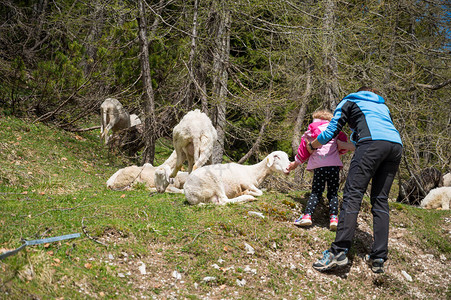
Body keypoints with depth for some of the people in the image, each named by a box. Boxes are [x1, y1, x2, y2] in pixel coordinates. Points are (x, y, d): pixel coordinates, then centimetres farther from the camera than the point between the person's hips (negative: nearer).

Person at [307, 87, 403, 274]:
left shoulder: (350, 101, 25)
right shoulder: (382, 106, 38)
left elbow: (331, 132, 20)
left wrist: (312, 146, 37)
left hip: (373, 142, -5)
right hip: (396, 145, 5)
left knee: (353, 194, -12)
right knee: (380, 199, 7)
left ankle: (339, 252, -24)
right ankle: (378, 258, -2)